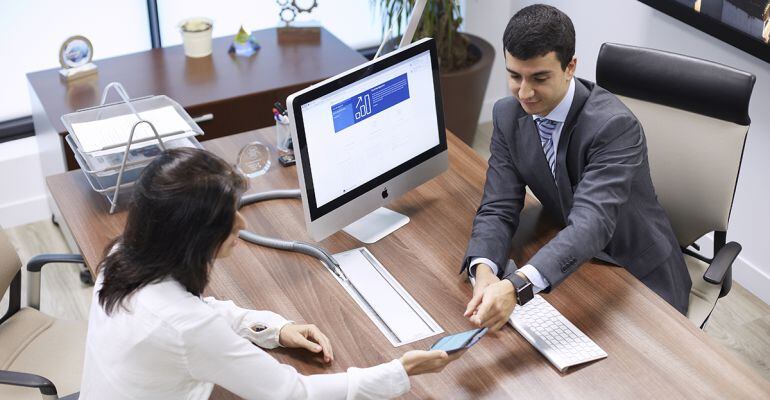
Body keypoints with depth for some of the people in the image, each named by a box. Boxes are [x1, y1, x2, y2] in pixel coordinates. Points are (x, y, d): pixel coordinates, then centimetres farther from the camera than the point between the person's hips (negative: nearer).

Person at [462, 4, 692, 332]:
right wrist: (484, 270, -35)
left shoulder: (615, 125, -28)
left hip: (640, 278, -4)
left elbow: (593, 222, -40)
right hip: (569, 264, 5)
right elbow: (499, 209, -12)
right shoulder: (507, 115, -10)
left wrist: (517, 287, -56)